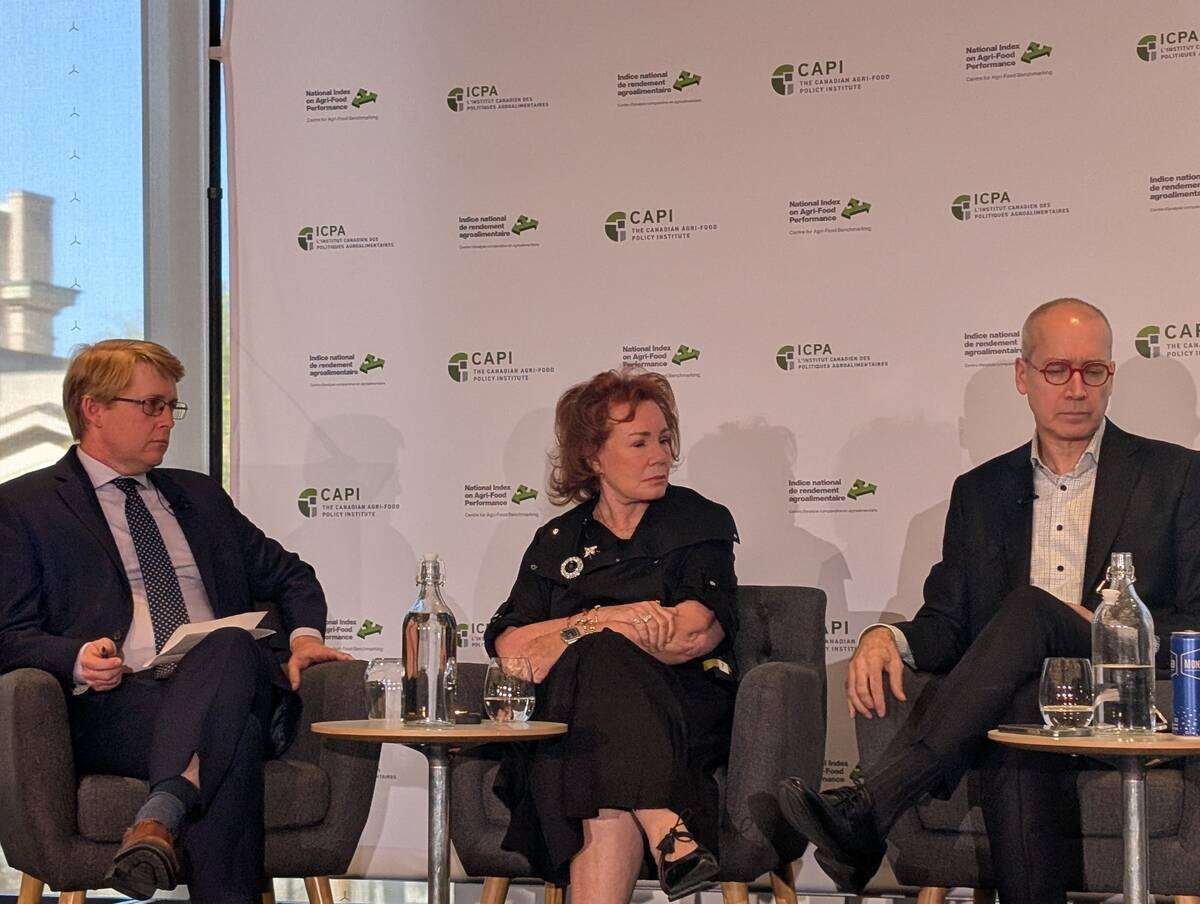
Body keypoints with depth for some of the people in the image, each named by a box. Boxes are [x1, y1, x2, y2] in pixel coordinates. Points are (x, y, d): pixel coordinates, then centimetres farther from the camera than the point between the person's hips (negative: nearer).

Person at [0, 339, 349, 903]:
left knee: (233, 645, -35)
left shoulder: (199, 496, 30)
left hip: (224, 686, 4)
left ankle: (160, 817, -49)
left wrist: (304, 635, 11)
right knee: (232, 737, -37)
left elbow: (286, 574, 35)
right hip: (114, 704, -4)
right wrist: (77, 659, -17)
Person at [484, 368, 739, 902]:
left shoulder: (701, 522, 14)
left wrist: (570, 636, -6)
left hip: (686, 709, -1)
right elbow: (507, 644, 5)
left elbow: (699, 635, -4)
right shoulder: (558, 542, 20)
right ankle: (670, 833, -47)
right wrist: (599, 621, -11)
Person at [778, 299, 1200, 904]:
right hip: (1019, 700, 3)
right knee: (1018, 729, -36)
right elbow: (947, 622, 16)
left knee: (1030, 609, -33)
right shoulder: (981, 492, 23)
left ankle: (865, 814, -43)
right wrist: (889, 639, -8)